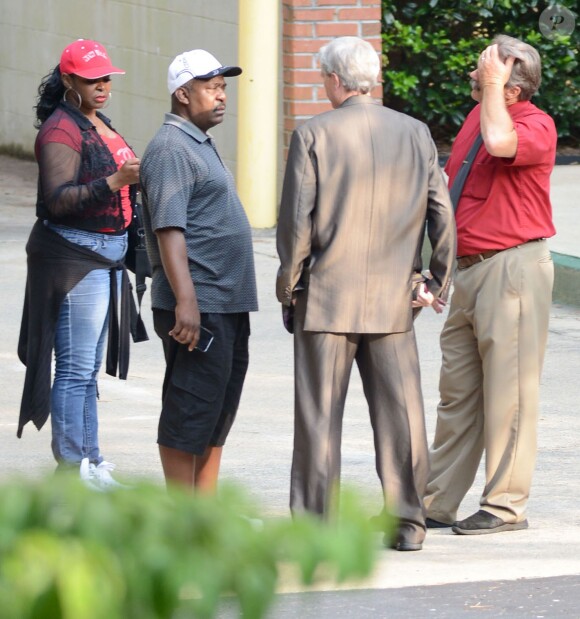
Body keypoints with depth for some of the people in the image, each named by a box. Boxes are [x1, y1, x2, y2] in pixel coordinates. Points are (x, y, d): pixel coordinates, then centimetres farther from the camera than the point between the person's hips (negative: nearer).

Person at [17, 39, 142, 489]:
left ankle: (90, 461, 18)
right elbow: (58, 199, -23)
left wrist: (138, 179, 11)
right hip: (74, 255, -10)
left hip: (106, 256, 10)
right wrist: (115, 181, -32)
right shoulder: (61, 130, -14)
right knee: (75, 367, -8)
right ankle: (72, 470, -7)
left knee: (88, 367, 13)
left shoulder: (98, 125, 16)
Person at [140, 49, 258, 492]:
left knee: (219, 407, 13)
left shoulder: (200, 145, 20)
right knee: (191, 408, -7)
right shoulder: (172, 150, -12)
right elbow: (169, 230, -21)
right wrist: (185, 301, -29)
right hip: (198, 307, -10)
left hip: (227, 306, 10)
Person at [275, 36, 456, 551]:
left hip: (327, 297, -3)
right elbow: (442, 213, 4)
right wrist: (437, 281, 13)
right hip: (394, 301, 3)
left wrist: (289, 285, 3)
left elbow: (297, 220, -9)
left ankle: (315, 523, 4)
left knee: (320, 415, 2)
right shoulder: (416, 134, 3)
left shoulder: (312, 136, -7)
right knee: (399, 412, 7)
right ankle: (408, 522, 10)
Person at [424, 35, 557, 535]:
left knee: (508, 394, -4)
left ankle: (507, 506, 2)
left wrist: (492, 86, -19)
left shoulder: (536, 126, -11)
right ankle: (438, 503, 15)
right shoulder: (478, 115, 14)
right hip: (470, 269, 8)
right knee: (457, 391, 10)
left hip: (513, 267, -8)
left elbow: (499, 142, -35)